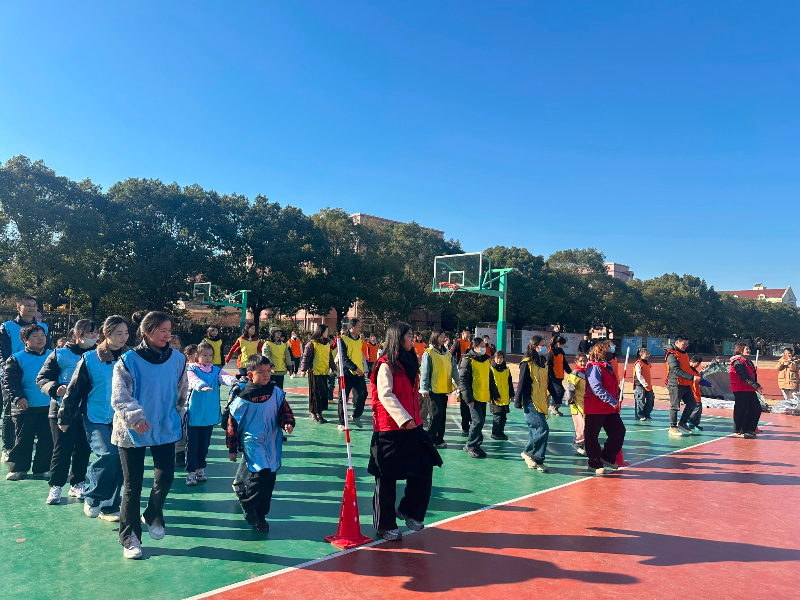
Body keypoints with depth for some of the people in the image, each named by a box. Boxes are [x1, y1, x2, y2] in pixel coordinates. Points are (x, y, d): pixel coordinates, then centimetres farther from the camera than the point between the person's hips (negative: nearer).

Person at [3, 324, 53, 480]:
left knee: (47, 439, 6)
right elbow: (8, 381, -6)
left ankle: (42, 468, 19)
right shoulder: (16, 359, -3)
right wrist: (17, 397, -17)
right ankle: (18, 468, 24)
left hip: (49, 407, 2)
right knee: (23, 439, 8)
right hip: (26, 407, -2)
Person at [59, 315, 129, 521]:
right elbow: (74, 390, 2)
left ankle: (109, 506, 21)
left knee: (120, 461, 4)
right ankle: (92, 497, 7)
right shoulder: (90, 358, -4)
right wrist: (64, 418, 6)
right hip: (96, 419, -3)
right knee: (108, 454, -19)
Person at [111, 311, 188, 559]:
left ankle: (153, 516, 33)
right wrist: (135, 418, -29)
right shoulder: (128, 360, -13)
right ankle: (130, 538, 22)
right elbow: (119, 397, -16)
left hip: (166, 429, 3)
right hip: (132, 432, -3)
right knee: (132, 485, 6)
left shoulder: (178, 359, -3)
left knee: (165, 477, 2)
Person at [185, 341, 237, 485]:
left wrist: (233, 380, -38)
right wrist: (202, 386, -48)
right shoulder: (191, 370, -7)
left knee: (205, 444, 15)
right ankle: (191, 472, 14)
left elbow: (224, 377, -15)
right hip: (194, 414, -4)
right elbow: (194, 380, -27)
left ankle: (200, 470, 29)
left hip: (210, 414, 4)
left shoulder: (216, 370, 4)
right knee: (192, 444, 3)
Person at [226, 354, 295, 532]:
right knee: (262, 472, -18)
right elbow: (233, 422, -2)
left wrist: (288, 423, -16)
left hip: (272, 441, 5)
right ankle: (247, 505, 9)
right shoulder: (243, 397, -10)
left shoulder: (276, 392, -1)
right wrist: (232, 448, 2)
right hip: (252, 440, -4)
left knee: (270, 477, 8)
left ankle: (260, 514, 26)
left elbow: (285, 410, 7)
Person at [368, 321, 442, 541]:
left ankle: (409, 510, 28)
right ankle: (385, 525, 21)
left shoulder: (410, 362, 12)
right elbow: (385, 395, -23)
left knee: (424, 469, 7)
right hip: (390, 430, -8)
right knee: (387, 478, 5)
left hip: (412, 427, 8)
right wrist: (403, 419, -31)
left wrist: (415, 420, 17)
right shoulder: (386, 365, -13)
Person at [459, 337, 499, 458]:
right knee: (478, 421, -11)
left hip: (484, 397, 7)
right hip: (473, 397, -7)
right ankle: (470, 446, 4)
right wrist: (468, 398, -18)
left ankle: (476, 445, 23)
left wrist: (495, 394, 19)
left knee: (481, 422, 11)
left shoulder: (486, 360, 14)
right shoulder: (468, 360, -9)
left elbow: (490, 379, 22)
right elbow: (462, 380, -13)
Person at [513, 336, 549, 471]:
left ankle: (533, 461, 19)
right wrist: (518, 402, -12)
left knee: (535, 430, 11)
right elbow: (521, 383, -11)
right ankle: (528, 453, 2)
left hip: (542, 403, 8)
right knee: (543, 429, -14)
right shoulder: (527, 363, -10)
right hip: (531, 403, -8)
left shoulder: (544, 362, 13)